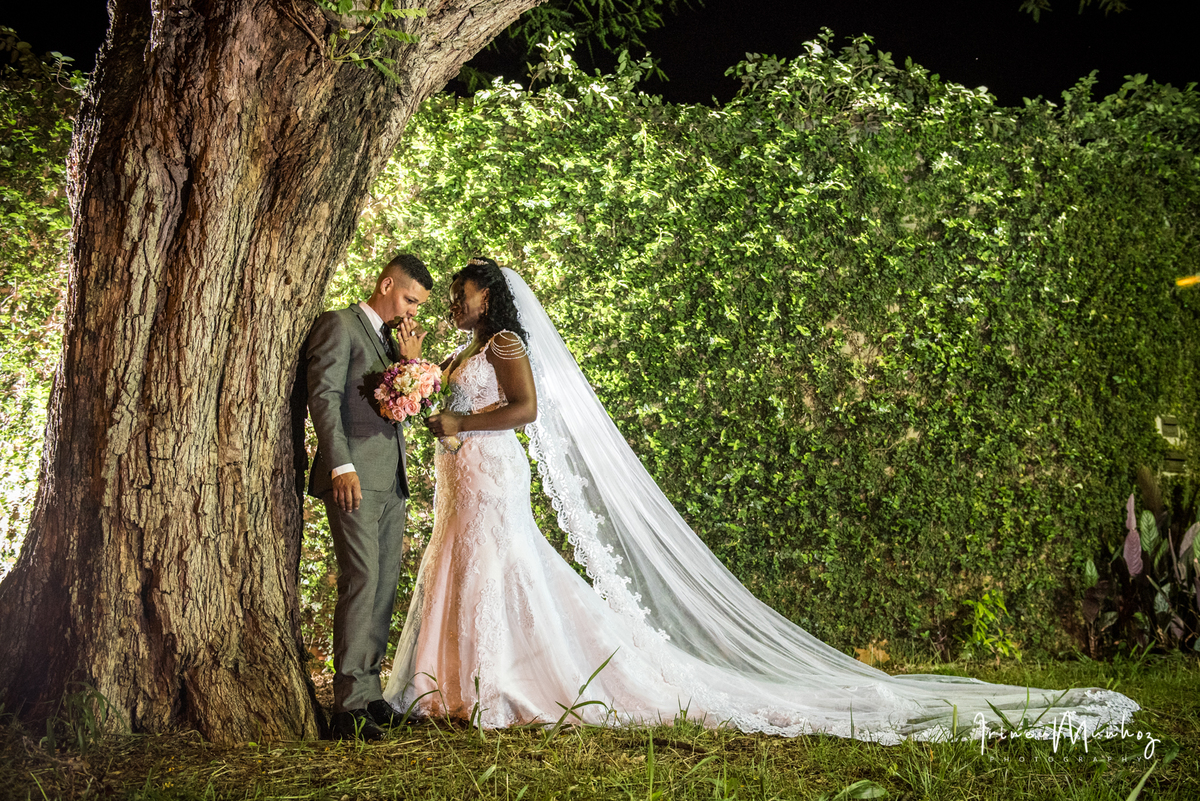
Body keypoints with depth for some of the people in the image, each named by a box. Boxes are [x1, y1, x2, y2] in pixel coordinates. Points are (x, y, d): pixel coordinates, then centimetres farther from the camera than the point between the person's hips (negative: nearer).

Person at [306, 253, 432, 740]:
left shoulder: (390, 340, 23)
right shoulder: (340, 325, -2)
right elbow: (323, 397, -12)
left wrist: (410, 359, 5)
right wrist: (342, 467, -21)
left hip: (391, 481, 9)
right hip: (354, 476, -8)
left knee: (384, 588, 7)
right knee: (361, 581, -14)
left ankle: (369, 693, 13)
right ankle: (350, 706, -14)